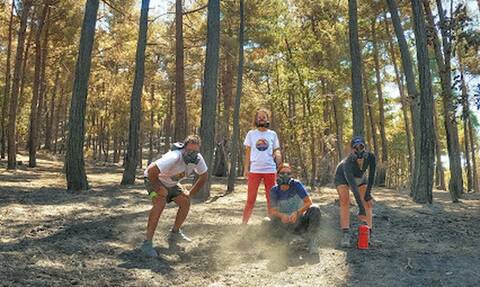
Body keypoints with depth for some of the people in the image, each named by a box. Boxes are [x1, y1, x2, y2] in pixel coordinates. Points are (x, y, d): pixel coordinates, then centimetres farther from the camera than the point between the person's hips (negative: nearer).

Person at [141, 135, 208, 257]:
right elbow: (151, 171, -42)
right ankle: (147, 243, -22)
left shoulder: (198, 159, -18)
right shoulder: (174, 158, -40)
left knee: (185, 202, 2)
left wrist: (190, 193, 0)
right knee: (160, 203, -29)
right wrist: (159, 189, -29)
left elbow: (204, 176, 1)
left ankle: (174, 233, 24)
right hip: (154, 179, -7)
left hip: (171, 183, 7)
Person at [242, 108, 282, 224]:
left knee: (271, 199, 8)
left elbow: (277, 152, 10)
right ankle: (244, 223, 5)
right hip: (254, 170, -1)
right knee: (251, 199, -1)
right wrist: (246, 169, 2)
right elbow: (248, 152, 8)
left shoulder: (272, 134, 9)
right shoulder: (251, 134, 7)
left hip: (270, 170, 1)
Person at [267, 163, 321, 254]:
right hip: (285, 224, 1)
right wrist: (281, 215, -33)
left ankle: (312, 240, -14)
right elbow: (272, 211, -9)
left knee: (314, 209, -29)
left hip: (300, 221, -1)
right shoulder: (274, 190, -4)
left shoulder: (296, 184, -9)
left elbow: (309, 202, -14)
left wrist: (297, 212, -32)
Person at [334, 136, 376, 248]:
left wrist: (368, 193, -18)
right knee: (345, 201, -23)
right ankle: (345, 234, -24)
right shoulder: (347, 163, -44)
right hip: (342, 177, -4)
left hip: (359, 177, 5)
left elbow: (371, 175, -18)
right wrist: (361, 207, -54)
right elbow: (353, 187, -50)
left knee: (368, 202, -7)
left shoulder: (370, 157, -31)